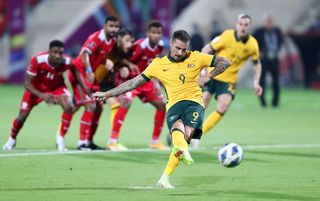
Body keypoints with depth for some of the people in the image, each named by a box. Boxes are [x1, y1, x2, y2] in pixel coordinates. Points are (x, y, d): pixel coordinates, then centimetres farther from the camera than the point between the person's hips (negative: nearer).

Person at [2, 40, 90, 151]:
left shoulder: (67, 62, -31)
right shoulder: (37, 60, -36)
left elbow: (75, 70, -4)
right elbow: (27, 83, -29)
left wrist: (85, 88, -11)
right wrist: (41, 95, -44)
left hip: (56, 86, 1)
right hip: (37, 88, -1)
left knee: (68, 107, -26)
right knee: (22, 116, 2)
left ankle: (61, 139, -8)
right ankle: (12, 140, 34)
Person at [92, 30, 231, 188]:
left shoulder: (195, 58, 11)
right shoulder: (159, 65, 12)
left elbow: (224, 62, 15)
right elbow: (134, 82, 18)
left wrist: (208, 76, 0)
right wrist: (107, 94, 17)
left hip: (194, 102, -1)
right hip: (174, 105, 1)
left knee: (187, 135, -29)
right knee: (178, 129, -35)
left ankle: (164, 179, -31)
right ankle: (183, 150, -71)